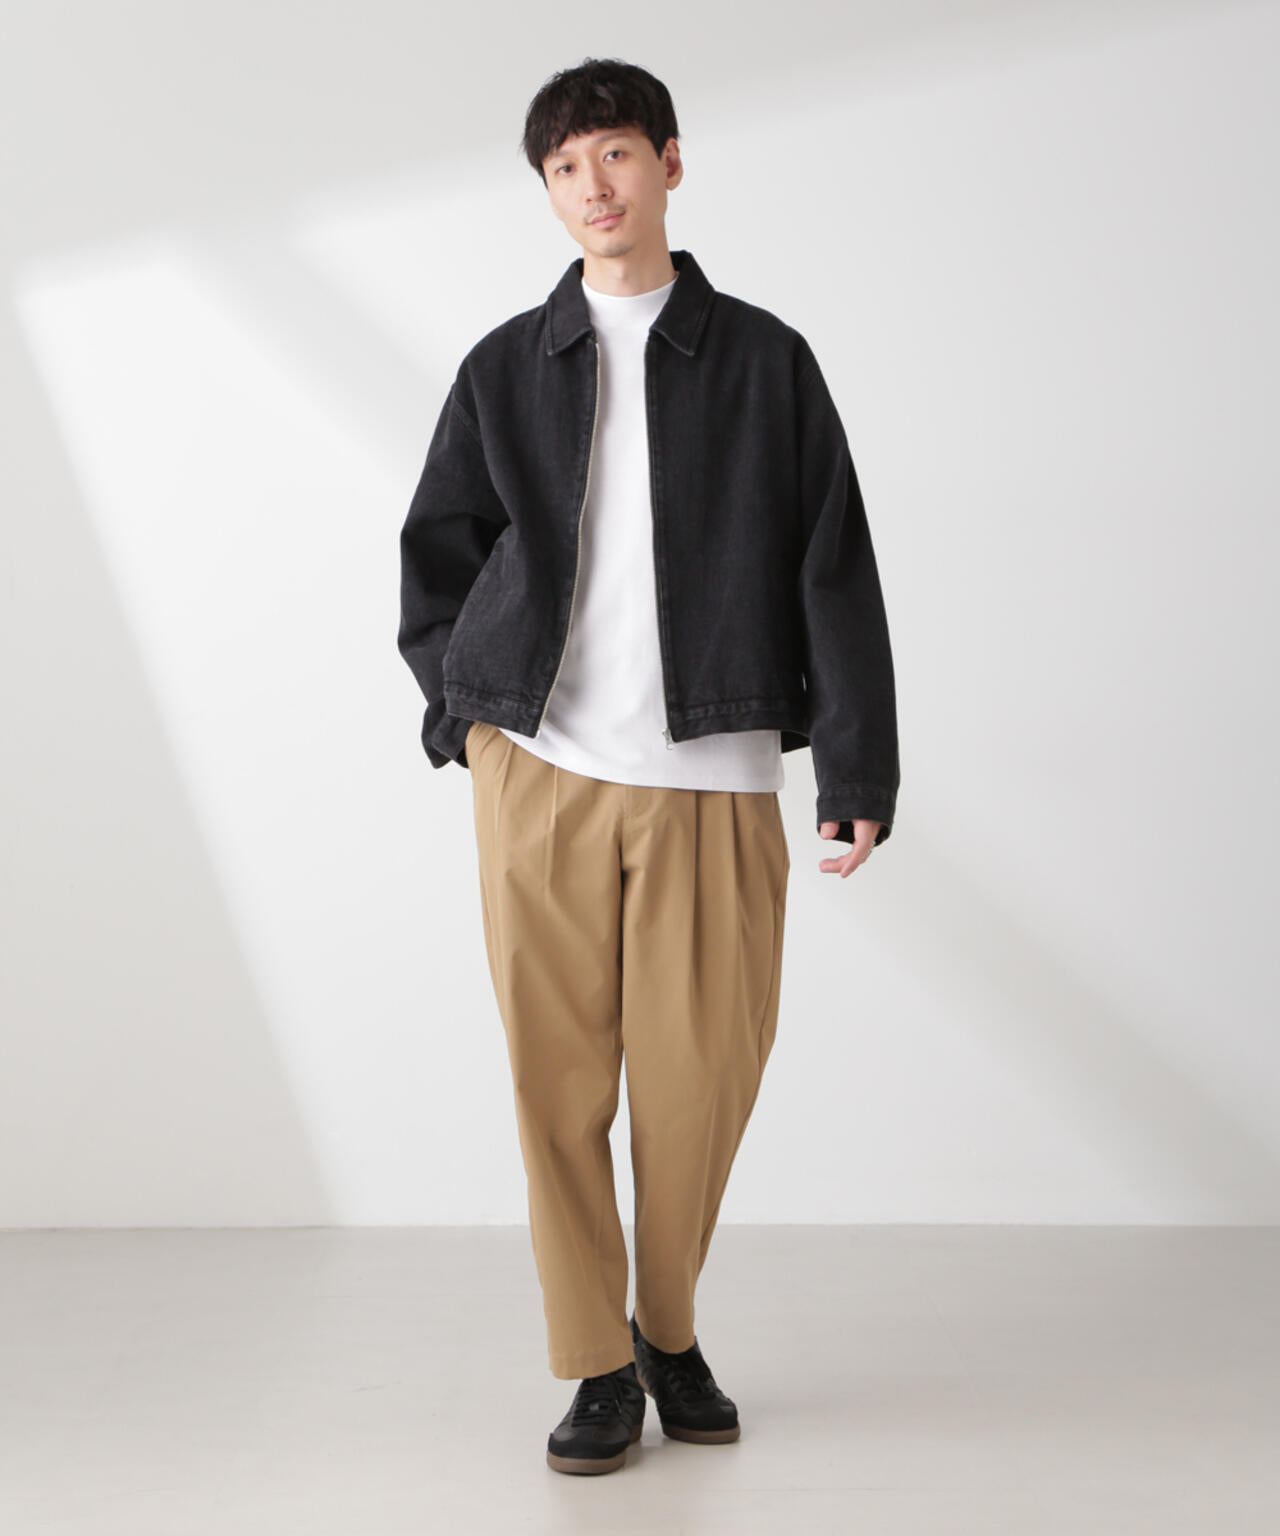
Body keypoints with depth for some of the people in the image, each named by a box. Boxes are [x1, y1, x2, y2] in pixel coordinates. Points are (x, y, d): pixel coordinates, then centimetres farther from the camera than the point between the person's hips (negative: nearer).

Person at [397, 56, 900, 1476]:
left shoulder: (764, 360, 7)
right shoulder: (503, 369, 11)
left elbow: (834, 573, 4)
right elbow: (433, 555, 18)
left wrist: (858, 770, -2)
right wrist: (465, 707, 7)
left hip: (711, 775, -1)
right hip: (539, 770, 1)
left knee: (703, 1075, 2)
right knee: (558, 1074, 1)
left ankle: (670, 1330, 27)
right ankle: (597, 1367, 17)